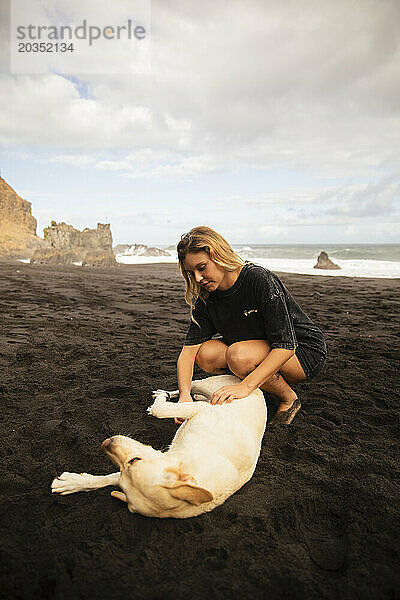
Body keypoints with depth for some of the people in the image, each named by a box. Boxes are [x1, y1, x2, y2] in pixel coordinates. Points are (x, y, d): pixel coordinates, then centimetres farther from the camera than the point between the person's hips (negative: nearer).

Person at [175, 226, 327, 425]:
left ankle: (289, 400, -4)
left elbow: (285, 346, -31)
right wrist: (184, 394, -31)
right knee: (205, 354, -18)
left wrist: (245, 386, -39)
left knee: (239, 355, -33)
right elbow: (189, 348, -14)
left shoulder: (259, 279, -28)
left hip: (305, 352, -6)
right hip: (261, 345, 6)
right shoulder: (205, 297, -8)